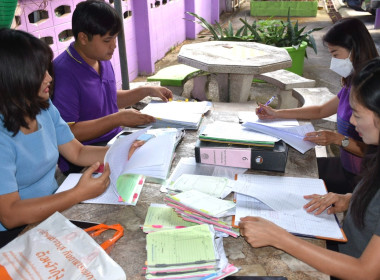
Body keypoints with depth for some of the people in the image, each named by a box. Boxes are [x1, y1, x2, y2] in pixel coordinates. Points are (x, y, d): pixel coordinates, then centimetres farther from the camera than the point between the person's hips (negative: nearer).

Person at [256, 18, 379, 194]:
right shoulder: (352, 86, 4)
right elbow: (322, 111, 18)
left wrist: (339, 139, -27)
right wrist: (276, 114, 14)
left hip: (362, 178, -8)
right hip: (346, 166, 8)